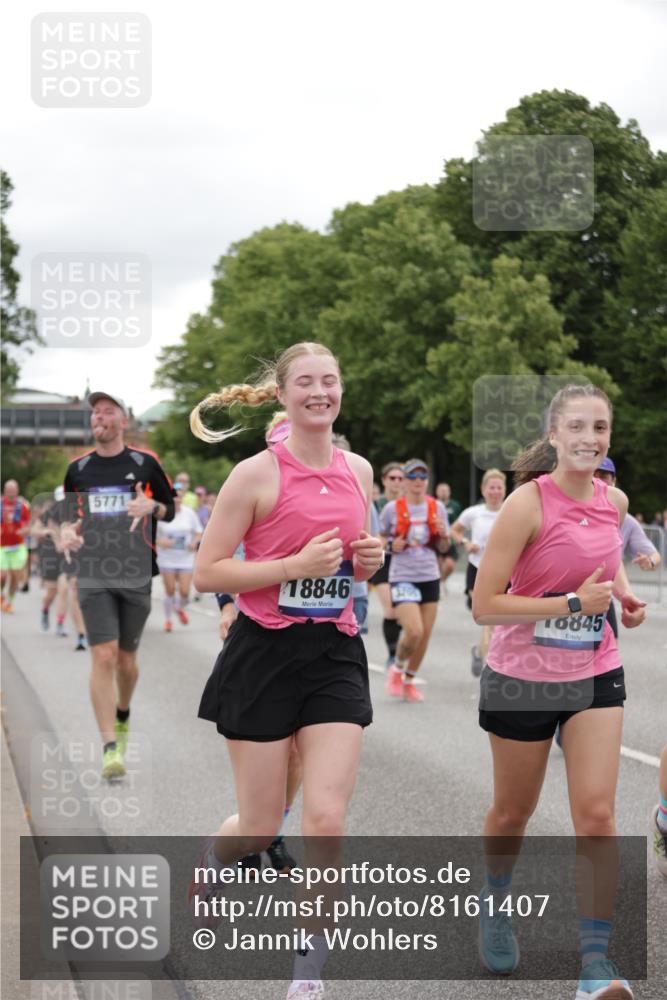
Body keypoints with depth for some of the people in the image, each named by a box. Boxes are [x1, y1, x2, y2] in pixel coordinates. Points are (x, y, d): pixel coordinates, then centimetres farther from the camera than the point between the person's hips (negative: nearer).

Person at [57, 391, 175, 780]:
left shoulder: (144, 463, 3)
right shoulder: (78, 468, 7)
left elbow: (170, 508, 10)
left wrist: (151, 507, -12)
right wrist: (67, 532, -4)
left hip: (136, 573, 0)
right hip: (93, 574, 0)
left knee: (126, 659, 9)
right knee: (103, 657, -12)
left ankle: (122, 716, 41)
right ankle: (110, 748, -11)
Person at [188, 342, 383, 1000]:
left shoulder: (358, 471, 7)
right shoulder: (257, 474, -9)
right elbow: (207, 573, -10)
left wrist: (369, 559, 1)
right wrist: (296, 565, -19)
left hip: (335, 655, 4)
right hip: (264, 654, -3)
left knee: (326, 821, -8)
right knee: (261, 828, 5)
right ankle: (211, 859, 43)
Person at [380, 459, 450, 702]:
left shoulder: (437, 507, 5)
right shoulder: (392, 508, -4)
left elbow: (443, 546, 14)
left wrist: (443, 534, -8)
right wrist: (391, 546, -13)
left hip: (430, 577, 4)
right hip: (402, 577, -4)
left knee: (425, 634, 5)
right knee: (414, 631, -18)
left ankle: (409, 681, 25)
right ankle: (397, 669, 11)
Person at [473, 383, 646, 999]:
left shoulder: (613, 501, -1)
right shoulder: (528, 504, -18)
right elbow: (484, 606, -21)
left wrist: (624, 593, 3)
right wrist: (573, 603, -24)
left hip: (595, 676, 4)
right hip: (523, 679, -3)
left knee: (596, 814, -8)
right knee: (513, 813, 14)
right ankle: (495, 903, 45)